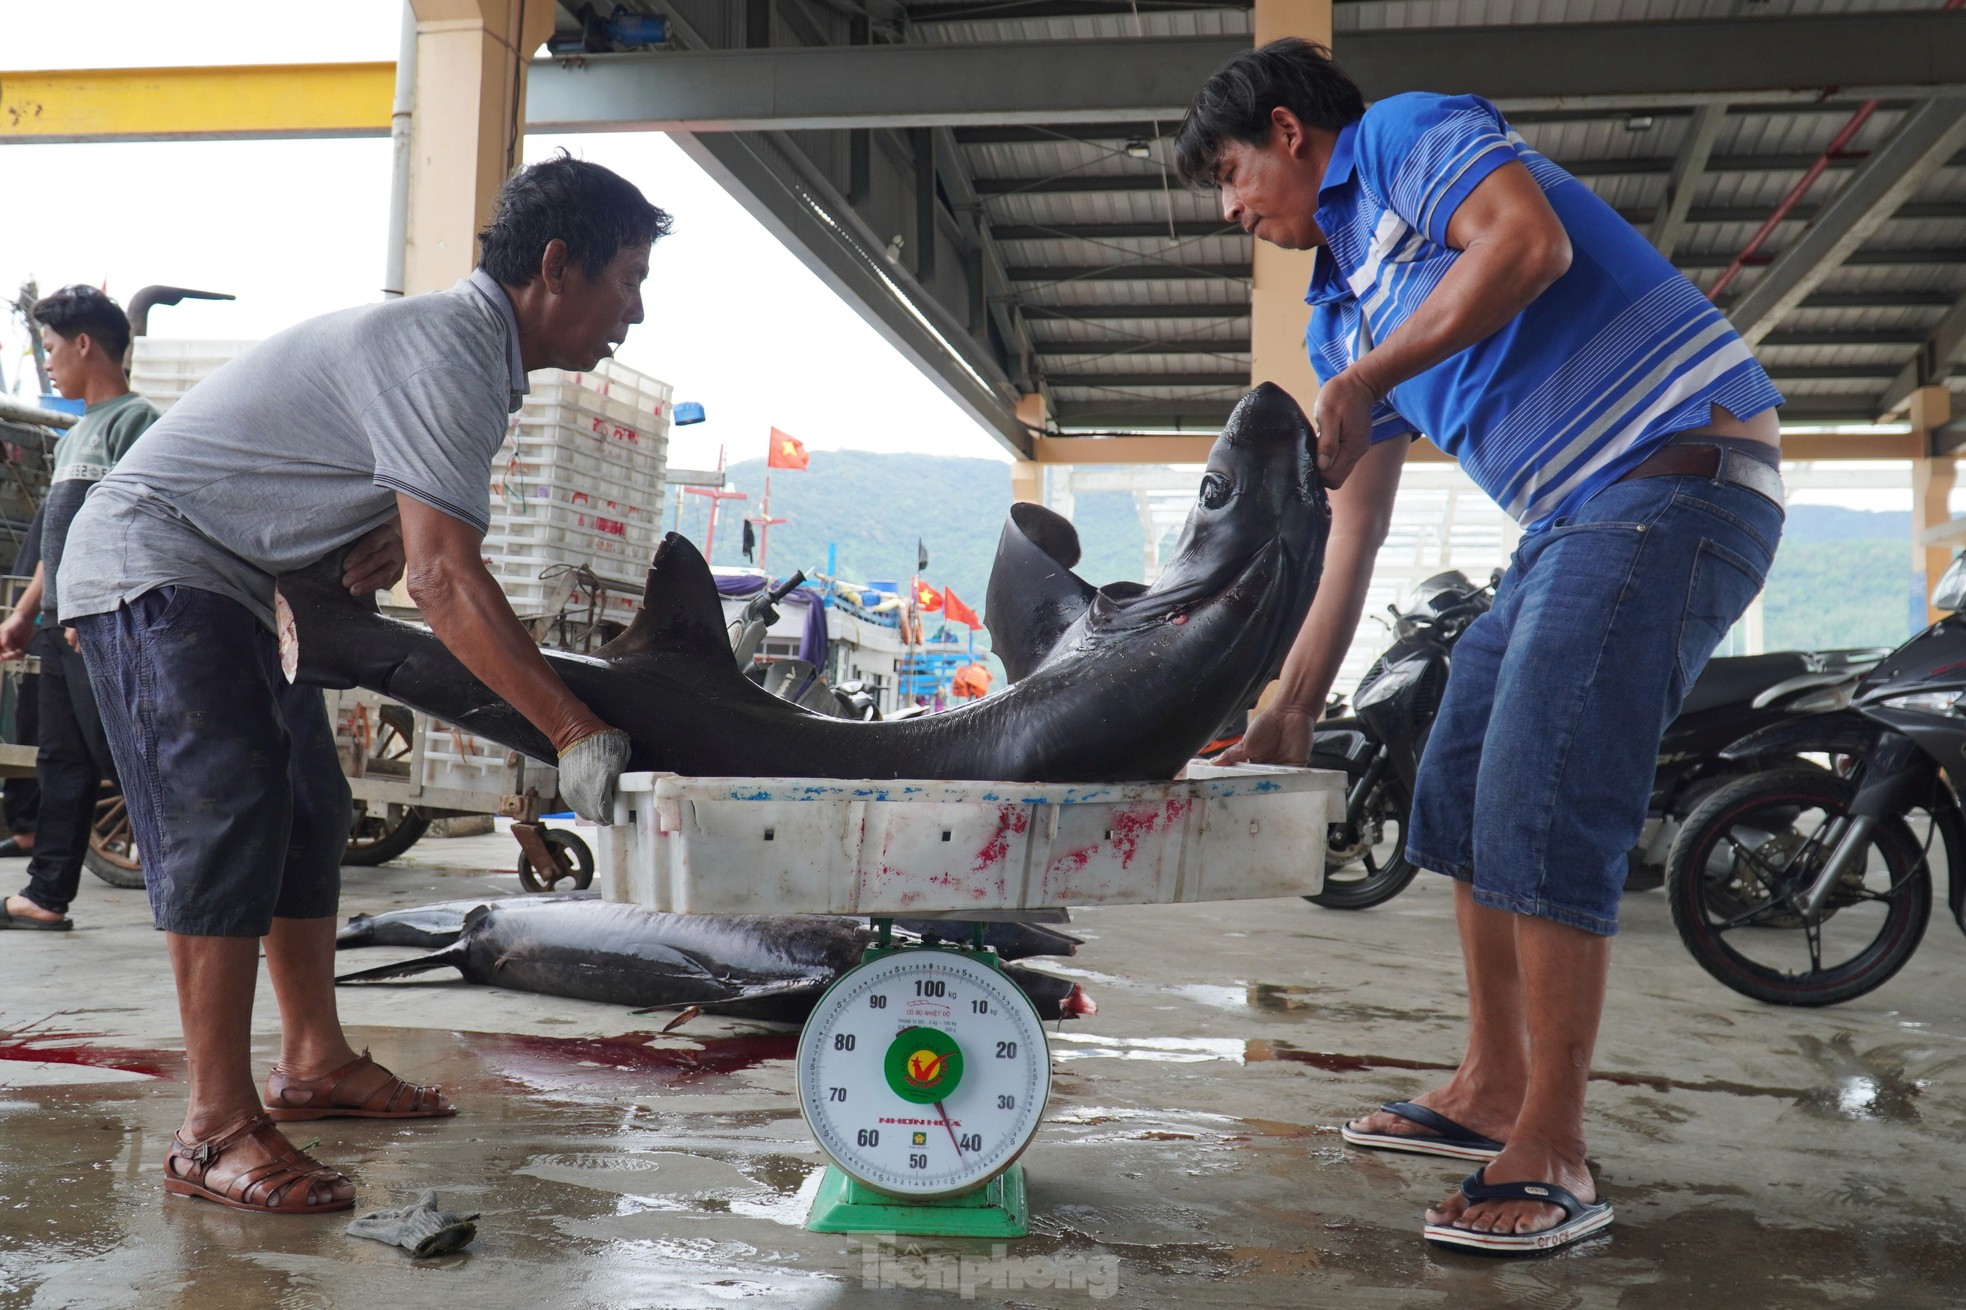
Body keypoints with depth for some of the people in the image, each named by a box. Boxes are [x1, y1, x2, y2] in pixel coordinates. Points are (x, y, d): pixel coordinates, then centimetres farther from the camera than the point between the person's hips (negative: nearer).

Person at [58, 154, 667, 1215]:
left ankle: (313, 1064, 19)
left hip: (224, 581, 10)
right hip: (150, 563, -10)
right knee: (228, 814, -17)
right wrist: (578, 734, -36)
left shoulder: (474, 347, 7)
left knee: (307, 810, 10)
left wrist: (393, 534, -6)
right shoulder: (446, 354, -25)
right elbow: (448, 584, -34)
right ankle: (216, 1130, -15)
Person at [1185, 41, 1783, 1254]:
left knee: (1542, 818, -15)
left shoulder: (1413, 134, 0)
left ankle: (1552, 1159, -6)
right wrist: (1296, 707, 18)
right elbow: (1355, 526, 20)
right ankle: (1493, 1091, 23)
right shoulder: (1343, 306, 22)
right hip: (1580, 518, 10)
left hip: (1677, 466, -10)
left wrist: (1359, 384, -15)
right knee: (1460, 796, 11)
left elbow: (1530, 243, -22)